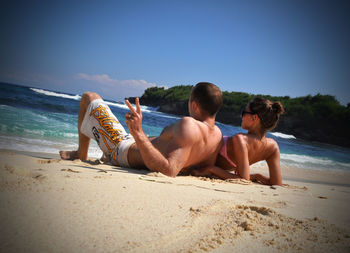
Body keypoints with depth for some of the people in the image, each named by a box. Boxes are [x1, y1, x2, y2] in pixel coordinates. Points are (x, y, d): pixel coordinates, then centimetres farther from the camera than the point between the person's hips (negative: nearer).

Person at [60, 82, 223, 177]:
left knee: (89, 98, 8)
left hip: (122, 149, -7)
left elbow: (168, 171, -49)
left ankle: (81, 156, 24)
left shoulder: (188, 126, -39)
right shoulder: (217, 133, -14)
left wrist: (138, 134, -51)